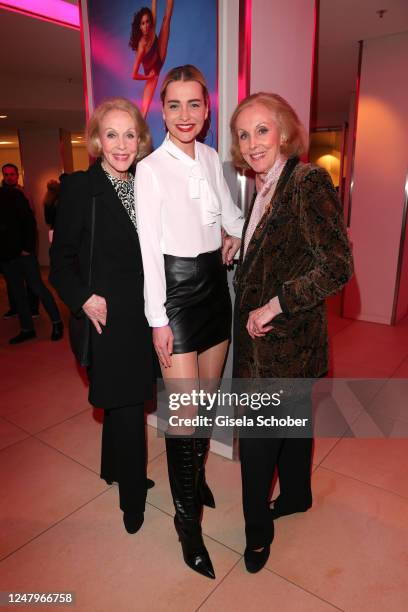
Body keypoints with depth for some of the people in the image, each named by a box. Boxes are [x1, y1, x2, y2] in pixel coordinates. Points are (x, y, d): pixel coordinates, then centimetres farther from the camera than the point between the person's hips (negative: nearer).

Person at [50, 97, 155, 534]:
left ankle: (114, 468, 44)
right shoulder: (79, 187, -9)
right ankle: (132, 499, 24)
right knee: (128, 411, 2)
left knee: (122, 402, 19)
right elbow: (62, 260, -8)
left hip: (140, 316, 6)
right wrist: (84, 298, -21)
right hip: (107, 318, -5)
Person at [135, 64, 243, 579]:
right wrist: (158, 319, -13)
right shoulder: (150, 168, -8)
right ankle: (187, 519, 17)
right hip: (176, 287, -6)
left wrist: (236, 236, 6)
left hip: (214, 282, 6)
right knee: (184, 411, -4)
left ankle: (197, 475, 40)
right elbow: (149, 248, -12)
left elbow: (229, 210, 25)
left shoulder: (210, 158, 9)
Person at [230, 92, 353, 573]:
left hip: (285, 343, -8)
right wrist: (254, 312, 5)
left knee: (256, 441, 3)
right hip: (264, 338, 8)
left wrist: (273, 306, -20)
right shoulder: (264, 188, 10)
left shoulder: (308, 182, -16)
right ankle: (296, 495, 48)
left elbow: (336, 267, -24)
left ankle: (258, 532, 28)